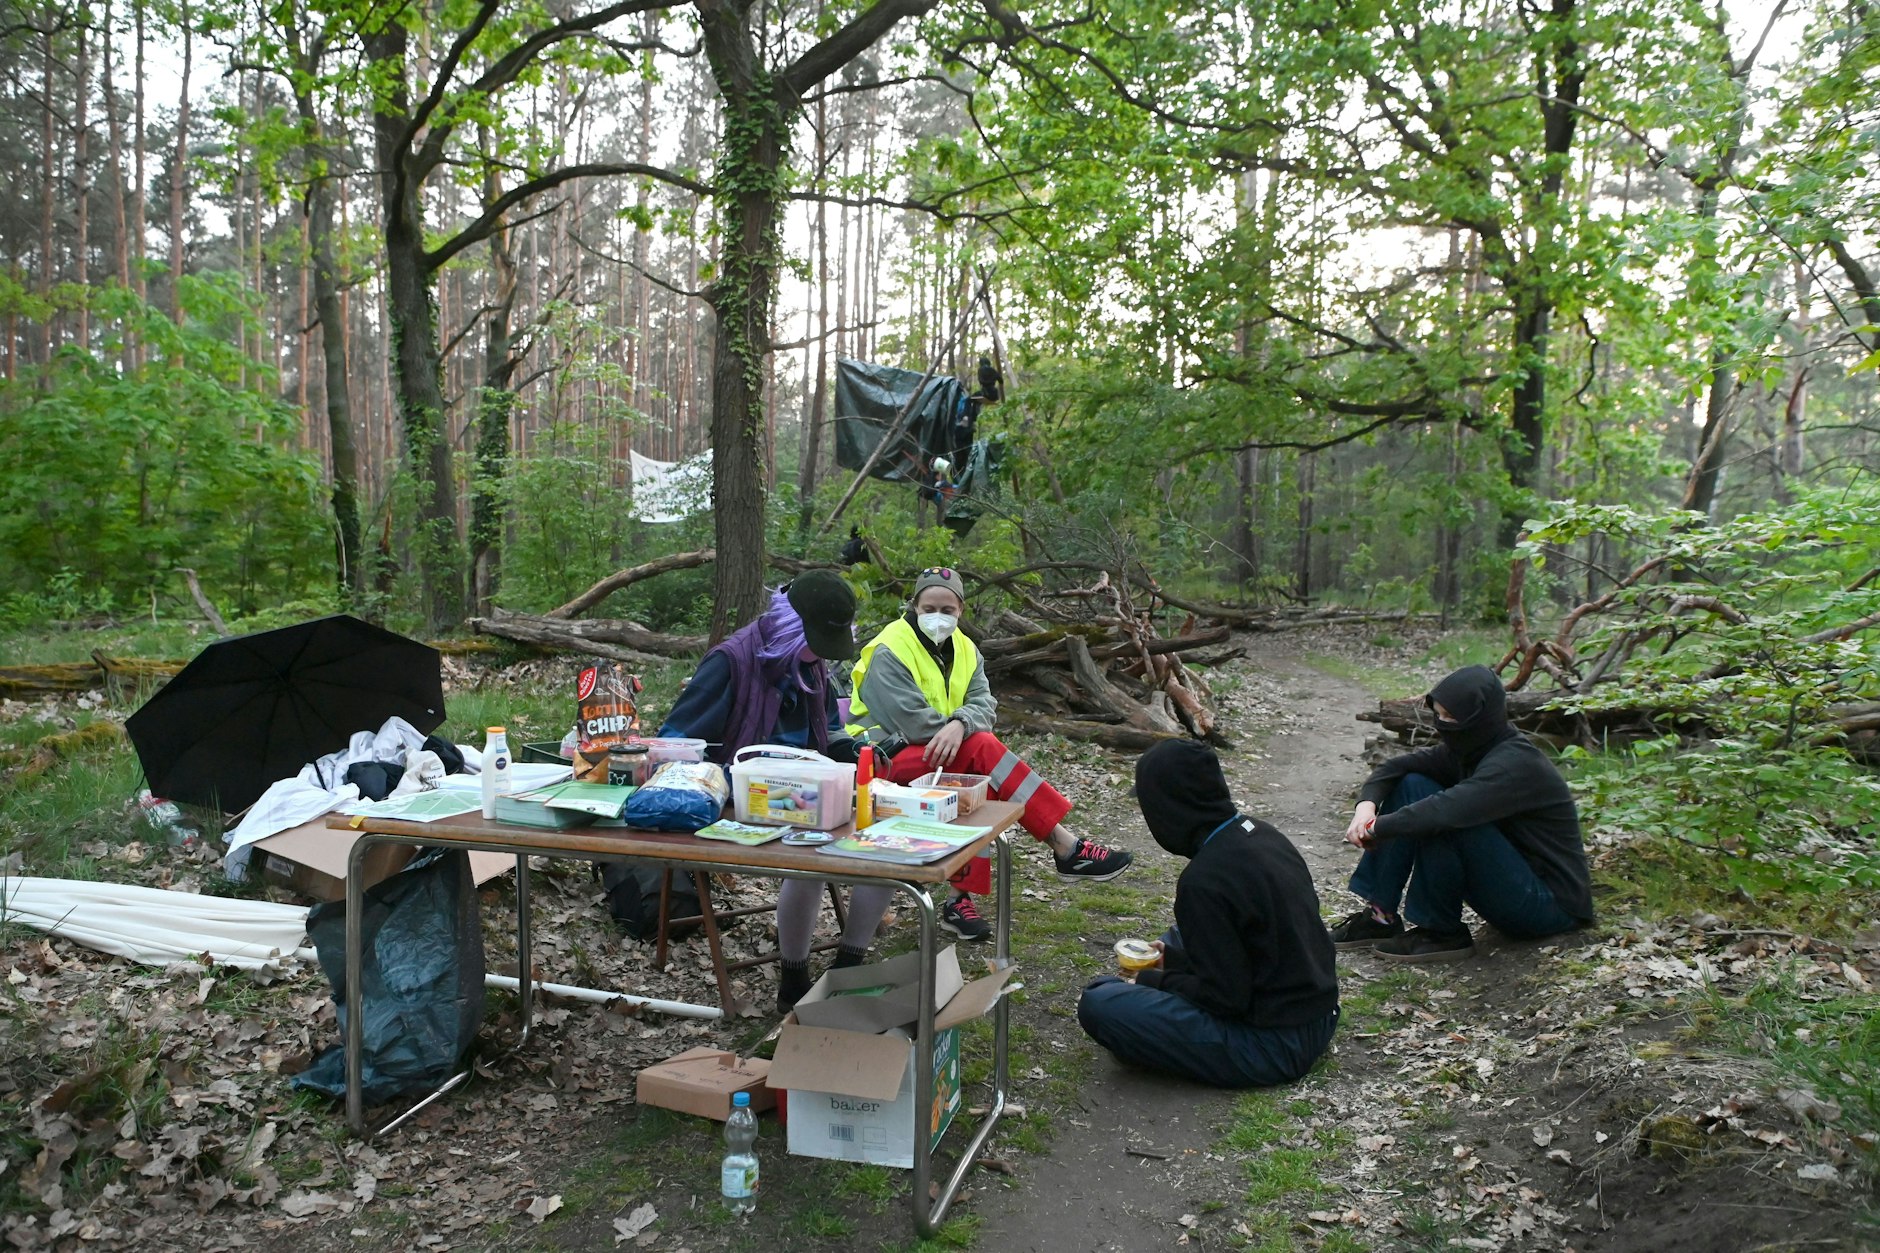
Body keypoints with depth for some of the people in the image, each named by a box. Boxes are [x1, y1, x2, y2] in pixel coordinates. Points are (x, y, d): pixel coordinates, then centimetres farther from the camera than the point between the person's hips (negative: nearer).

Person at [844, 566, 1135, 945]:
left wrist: (959, 725, -27)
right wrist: (957, 728, -12)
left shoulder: (963, 649, 12)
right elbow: (911, 721, -21)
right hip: (889, 758, -7)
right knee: (984, 747, -30)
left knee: (977, 783, -30)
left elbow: (982, 704, -5)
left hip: (948, 752, 7)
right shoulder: (889, 651, -11)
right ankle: (1066, 848, -31)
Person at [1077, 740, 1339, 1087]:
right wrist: (1172, 961, 15)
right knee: (1178, 937, 30)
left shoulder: (1204, 882, -25)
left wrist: (1152, 979, -4)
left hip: (1275, 1046, -9)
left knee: (1098, 1003, -19)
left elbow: (1224, 997, -19)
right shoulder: (1260, 833, 2)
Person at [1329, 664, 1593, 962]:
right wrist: (1367, 805, -19)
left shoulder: (1516, 763, -26)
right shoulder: (1468, 750, 0)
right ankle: (1381, 917, -3)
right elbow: (1398, 766, 1)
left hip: (1552, 903, -9)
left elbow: (1447, 810, -40)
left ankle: (1443, 932, -11)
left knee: (1442, 820, -30)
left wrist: (1377, 828, -29)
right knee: (1412, 786, -3)